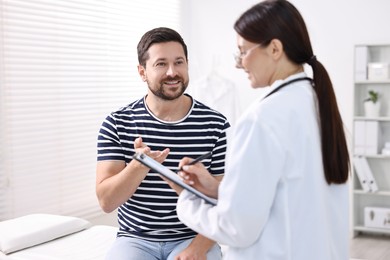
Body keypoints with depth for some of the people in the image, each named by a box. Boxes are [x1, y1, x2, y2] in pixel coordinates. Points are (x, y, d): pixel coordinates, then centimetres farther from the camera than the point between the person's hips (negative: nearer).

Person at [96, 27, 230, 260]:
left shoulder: (216, 125, -4)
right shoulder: (117, 124, -2)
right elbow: (106, 201, -8)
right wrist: (140, 165, -25)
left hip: (193, 239, 0)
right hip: (136, 240, 1)